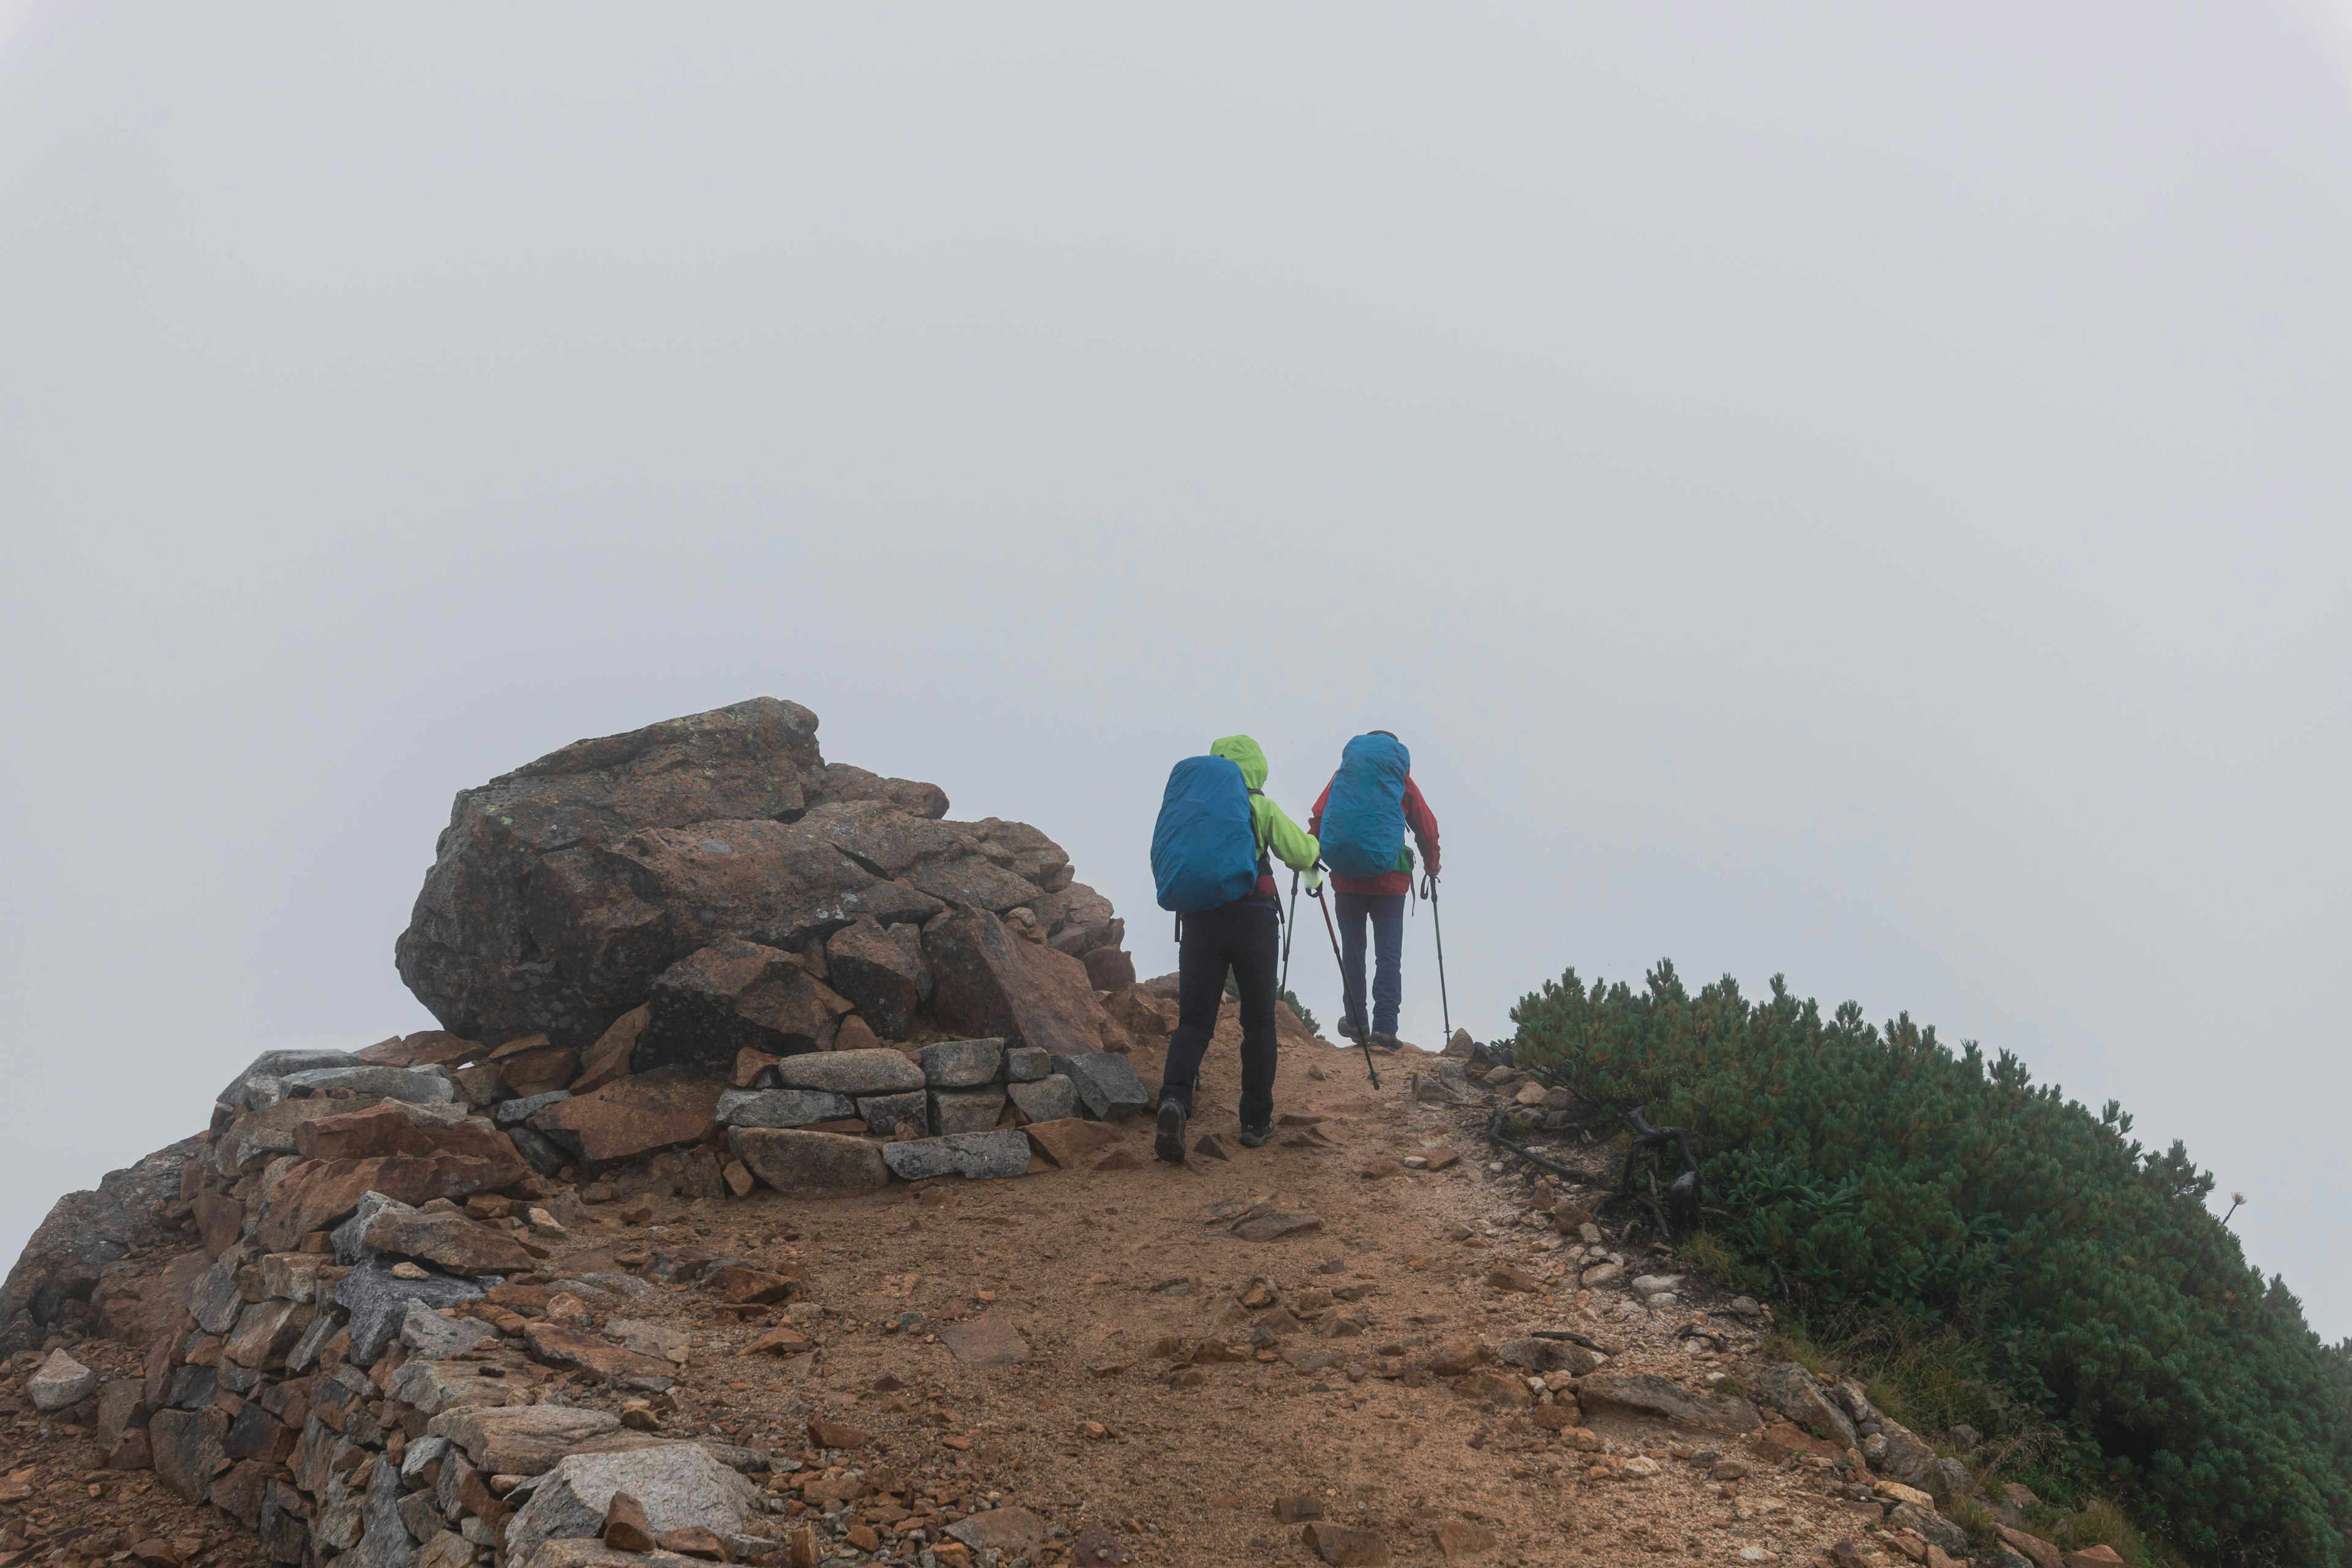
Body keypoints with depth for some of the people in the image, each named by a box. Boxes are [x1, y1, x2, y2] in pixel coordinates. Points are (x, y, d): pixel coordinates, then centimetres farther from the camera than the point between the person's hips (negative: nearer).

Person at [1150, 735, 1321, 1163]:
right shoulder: (1261, 809, 2)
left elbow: (1165, 865, 16)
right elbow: (1301, 855, -3)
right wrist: (1313, 847, 19)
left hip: (1200, 921, 2)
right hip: (1253, 918, -2)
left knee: (1194, 1020, 1)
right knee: (1258, 1023, 11)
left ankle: (1174, 1098, -26)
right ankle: (1256, 1122, 14)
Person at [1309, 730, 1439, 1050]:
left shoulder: (1342, 776, 9)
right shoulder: (1403, 782, 8)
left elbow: (1318, 818, 2)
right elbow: (1427, 829, 12)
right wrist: (1432, 867, 27)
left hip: (1347, 881, 1)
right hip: (1390, 881, -1)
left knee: (1352, 952, 13)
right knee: (1389, 954, -1)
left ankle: (1355, 1021, 19)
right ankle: (1384, 1026, -9)